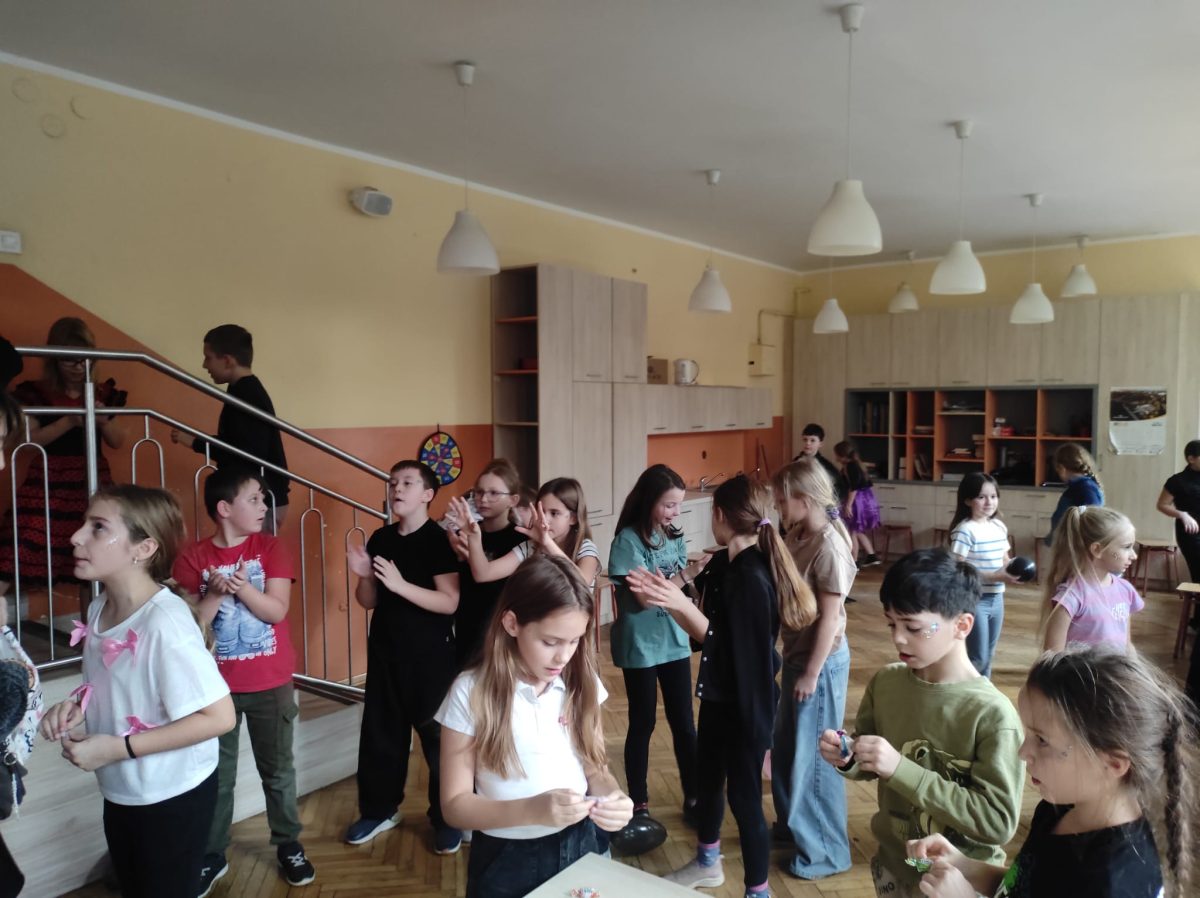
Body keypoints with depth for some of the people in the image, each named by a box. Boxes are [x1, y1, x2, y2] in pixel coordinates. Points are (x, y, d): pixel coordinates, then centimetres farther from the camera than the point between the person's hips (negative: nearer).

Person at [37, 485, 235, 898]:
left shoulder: (165, 621, -29)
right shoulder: (99, 608, -2)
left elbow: (219, 717, -29)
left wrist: (117, 748, -25)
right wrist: (77, 703, -5)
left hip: (173, 796, -8)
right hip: (120, 791, 8)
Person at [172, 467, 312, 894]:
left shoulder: (271, 548, -4)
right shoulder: (192, 558, -5)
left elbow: (277, 610, -10)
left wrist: (242, 586, -25)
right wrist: (215, 592, -23)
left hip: (271, 685, 1)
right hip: (216, 686, 0)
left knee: (278, 771, 12)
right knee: (216, 776, 11)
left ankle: (289, 846, 29)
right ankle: (212, 856, 28)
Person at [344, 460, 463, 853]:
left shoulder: (438, 540, -12)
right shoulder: (380, 539, 5)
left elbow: (450, 602, -19)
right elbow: (369, 602, 10)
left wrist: (400, 584, -26)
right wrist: (363, 576, -11)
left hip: (430, 657, -6)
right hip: (385, 653, 6)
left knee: (438, 737, 3)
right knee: (379, 733, 15)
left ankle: (448, 818, 19)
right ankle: (378, 809, 33)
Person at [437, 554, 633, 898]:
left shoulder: (581, 684, -5)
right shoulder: (472, 692, -16)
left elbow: (593, 766, 3)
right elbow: (455, 805, -14)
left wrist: (611, 795, -19)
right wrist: (533, 810, -30)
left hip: (579, 848, 4)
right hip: (507, 861, -3)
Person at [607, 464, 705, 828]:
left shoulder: (674, 538, 3)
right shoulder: (628, 540, -15)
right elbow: (645, 597, -20)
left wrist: (697, 576, -13)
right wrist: (686, 574, -24)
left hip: (675, 642, 5)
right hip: (641, 647, -5)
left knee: (684, 723, 11)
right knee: (642, 724, 9)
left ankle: (694, 798, 25)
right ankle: (639, 804, 24)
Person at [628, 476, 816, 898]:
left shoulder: (751, 577, -26)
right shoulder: (723, 565, 1)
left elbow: (727, 645, -25)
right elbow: (703, 634, 4)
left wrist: (682, 605, -31)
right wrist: (667, 598, -4)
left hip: (746, 702, -9)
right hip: (719, 696, 10)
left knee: (743, 795, 5)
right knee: (707, 776, 24)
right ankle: (708, 863, 47)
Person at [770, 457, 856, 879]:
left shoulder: (828, 546, -23)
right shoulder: (796, 537, 3)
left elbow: (831, 617, -21)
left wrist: (812, 673, -17)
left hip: (821, 661, -9)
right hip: (796, 654, 9)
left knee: (814, 755, 5)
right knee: (785, 748, 21)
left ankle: (826, 851, 23)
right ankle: (792, 824, 41)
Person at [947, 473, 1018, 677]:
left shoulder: (999, 527, 6)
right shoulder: (965, 530, -17)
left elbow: (1004, 560, 16)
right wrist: (993, 576, -24)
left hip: (997, 598, 7)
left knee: (988, 656, 18)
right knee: (977, 658, -3)